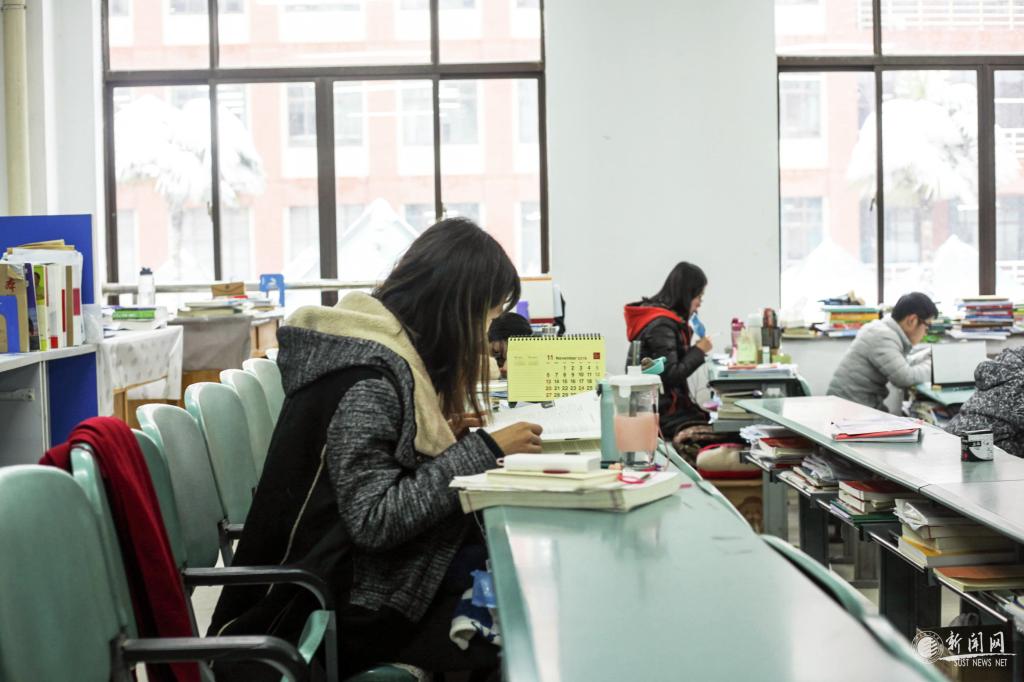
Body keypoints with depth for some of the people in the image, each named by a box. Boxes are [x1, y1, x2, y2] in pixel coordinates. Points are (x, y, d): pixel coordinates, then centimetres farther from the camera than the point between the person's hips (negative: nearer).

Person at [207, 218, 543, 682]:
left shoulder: (376, 343, 8)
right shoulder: (368, 375, -21)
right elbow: (375, 520, -25)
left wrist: (439, 432, 4)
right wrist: (482, 451, -21)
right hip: (345, 611, -9)